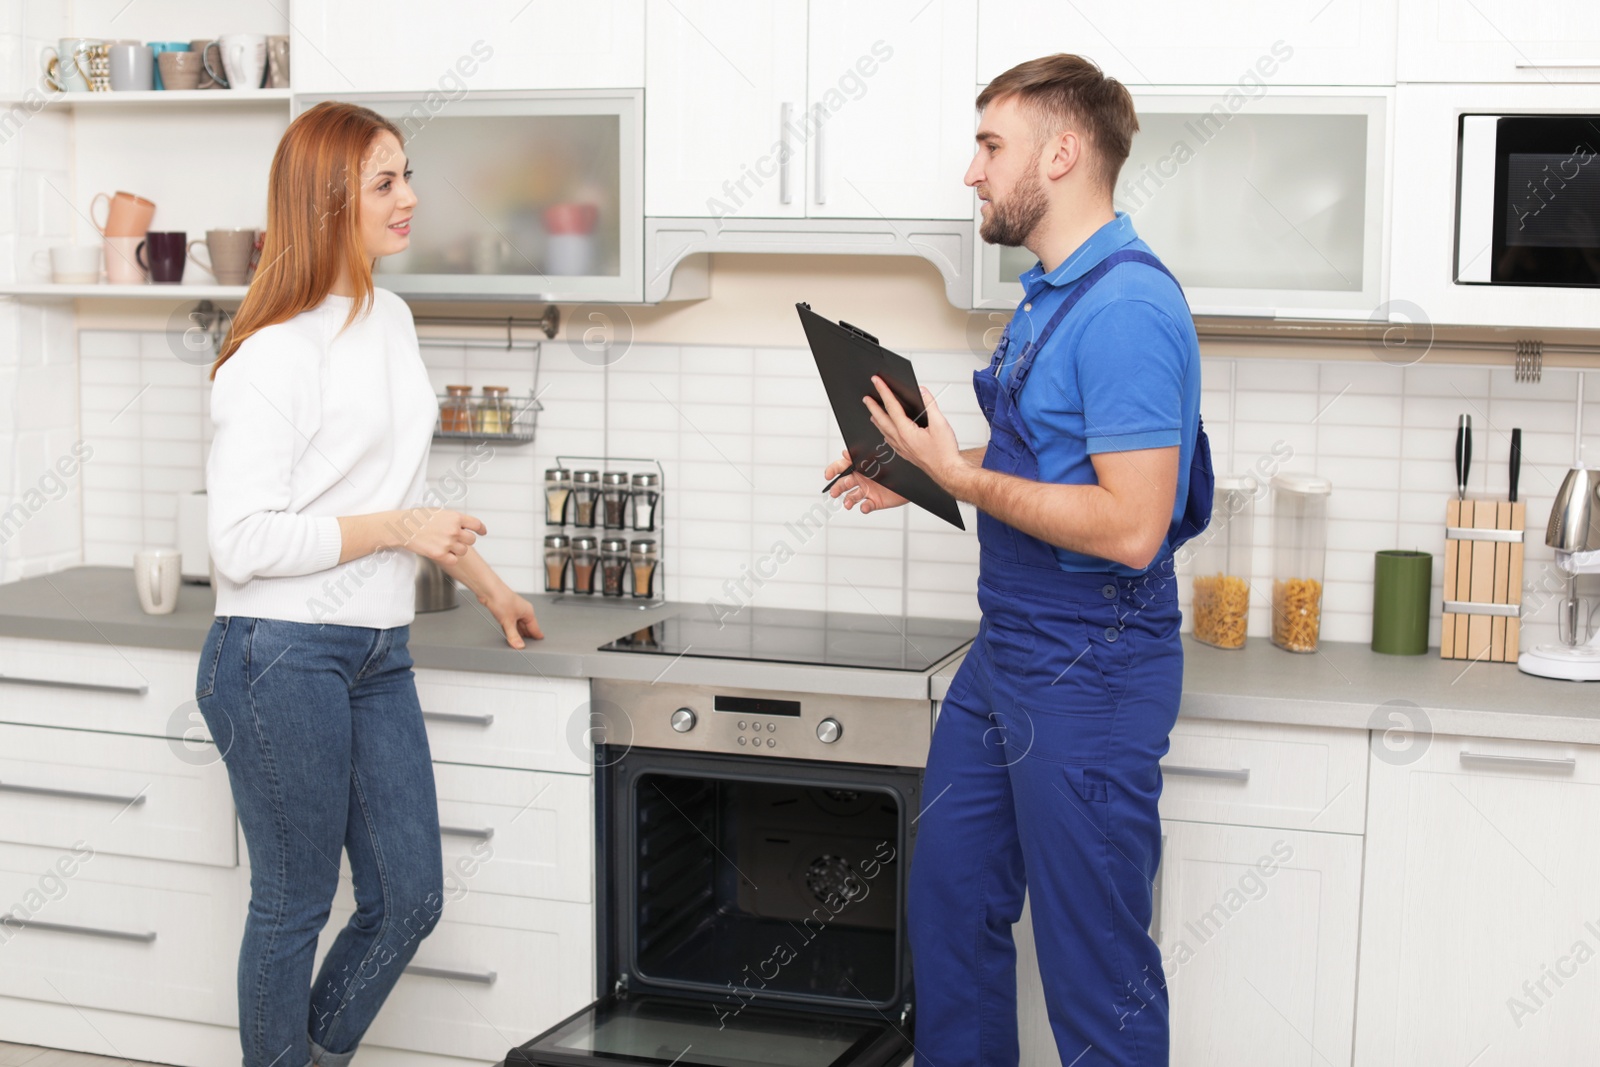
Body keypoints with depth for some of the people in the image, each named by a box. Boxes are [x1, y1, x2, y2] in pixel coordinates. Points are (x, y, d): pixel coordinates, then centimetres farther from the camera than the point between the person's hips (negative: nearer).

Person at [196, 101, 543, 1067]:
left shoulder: (392, 320, 11)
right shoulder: (274, 354, -15)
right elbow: (242, 541, -19)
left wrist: (486, 582, 30)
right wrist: (397, 528, -18)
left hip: (379, 657, 8)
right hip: (282, 659, -8)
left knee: (410, 898, 10)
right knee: (295, 907, 5)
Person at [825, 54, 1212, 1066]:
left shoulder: (1127, 308, -21)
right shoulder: (1050, 294, 11)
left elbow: (1129, 527, -26)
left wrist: (959, 474, -19)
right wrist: (917, 482, 9)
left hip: (1089, 676, -10)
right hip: (1007, 653, 10)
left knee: (1096, 964, 3)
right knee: (952, 901, 20)